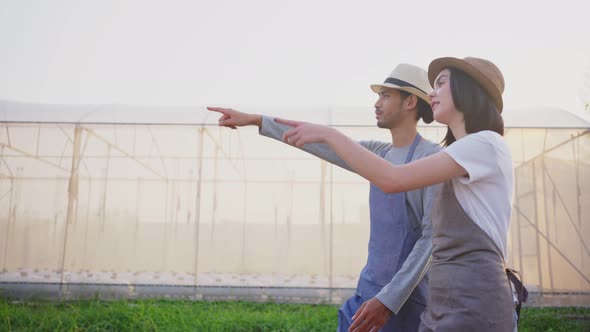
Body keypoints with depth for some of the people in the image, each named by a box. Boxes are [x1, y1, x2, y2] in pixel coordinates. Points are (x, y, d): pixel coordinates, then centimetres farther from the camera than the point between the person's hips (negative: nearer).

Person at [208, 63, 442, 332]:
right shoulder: (378, 153, 10)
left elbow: (434, 236, -16)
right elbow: (318, 144, 11)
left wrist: (389, 300, -21)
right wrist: (255, 120, 11)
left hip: (404, 298, -6)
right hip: (368, 289, 6)